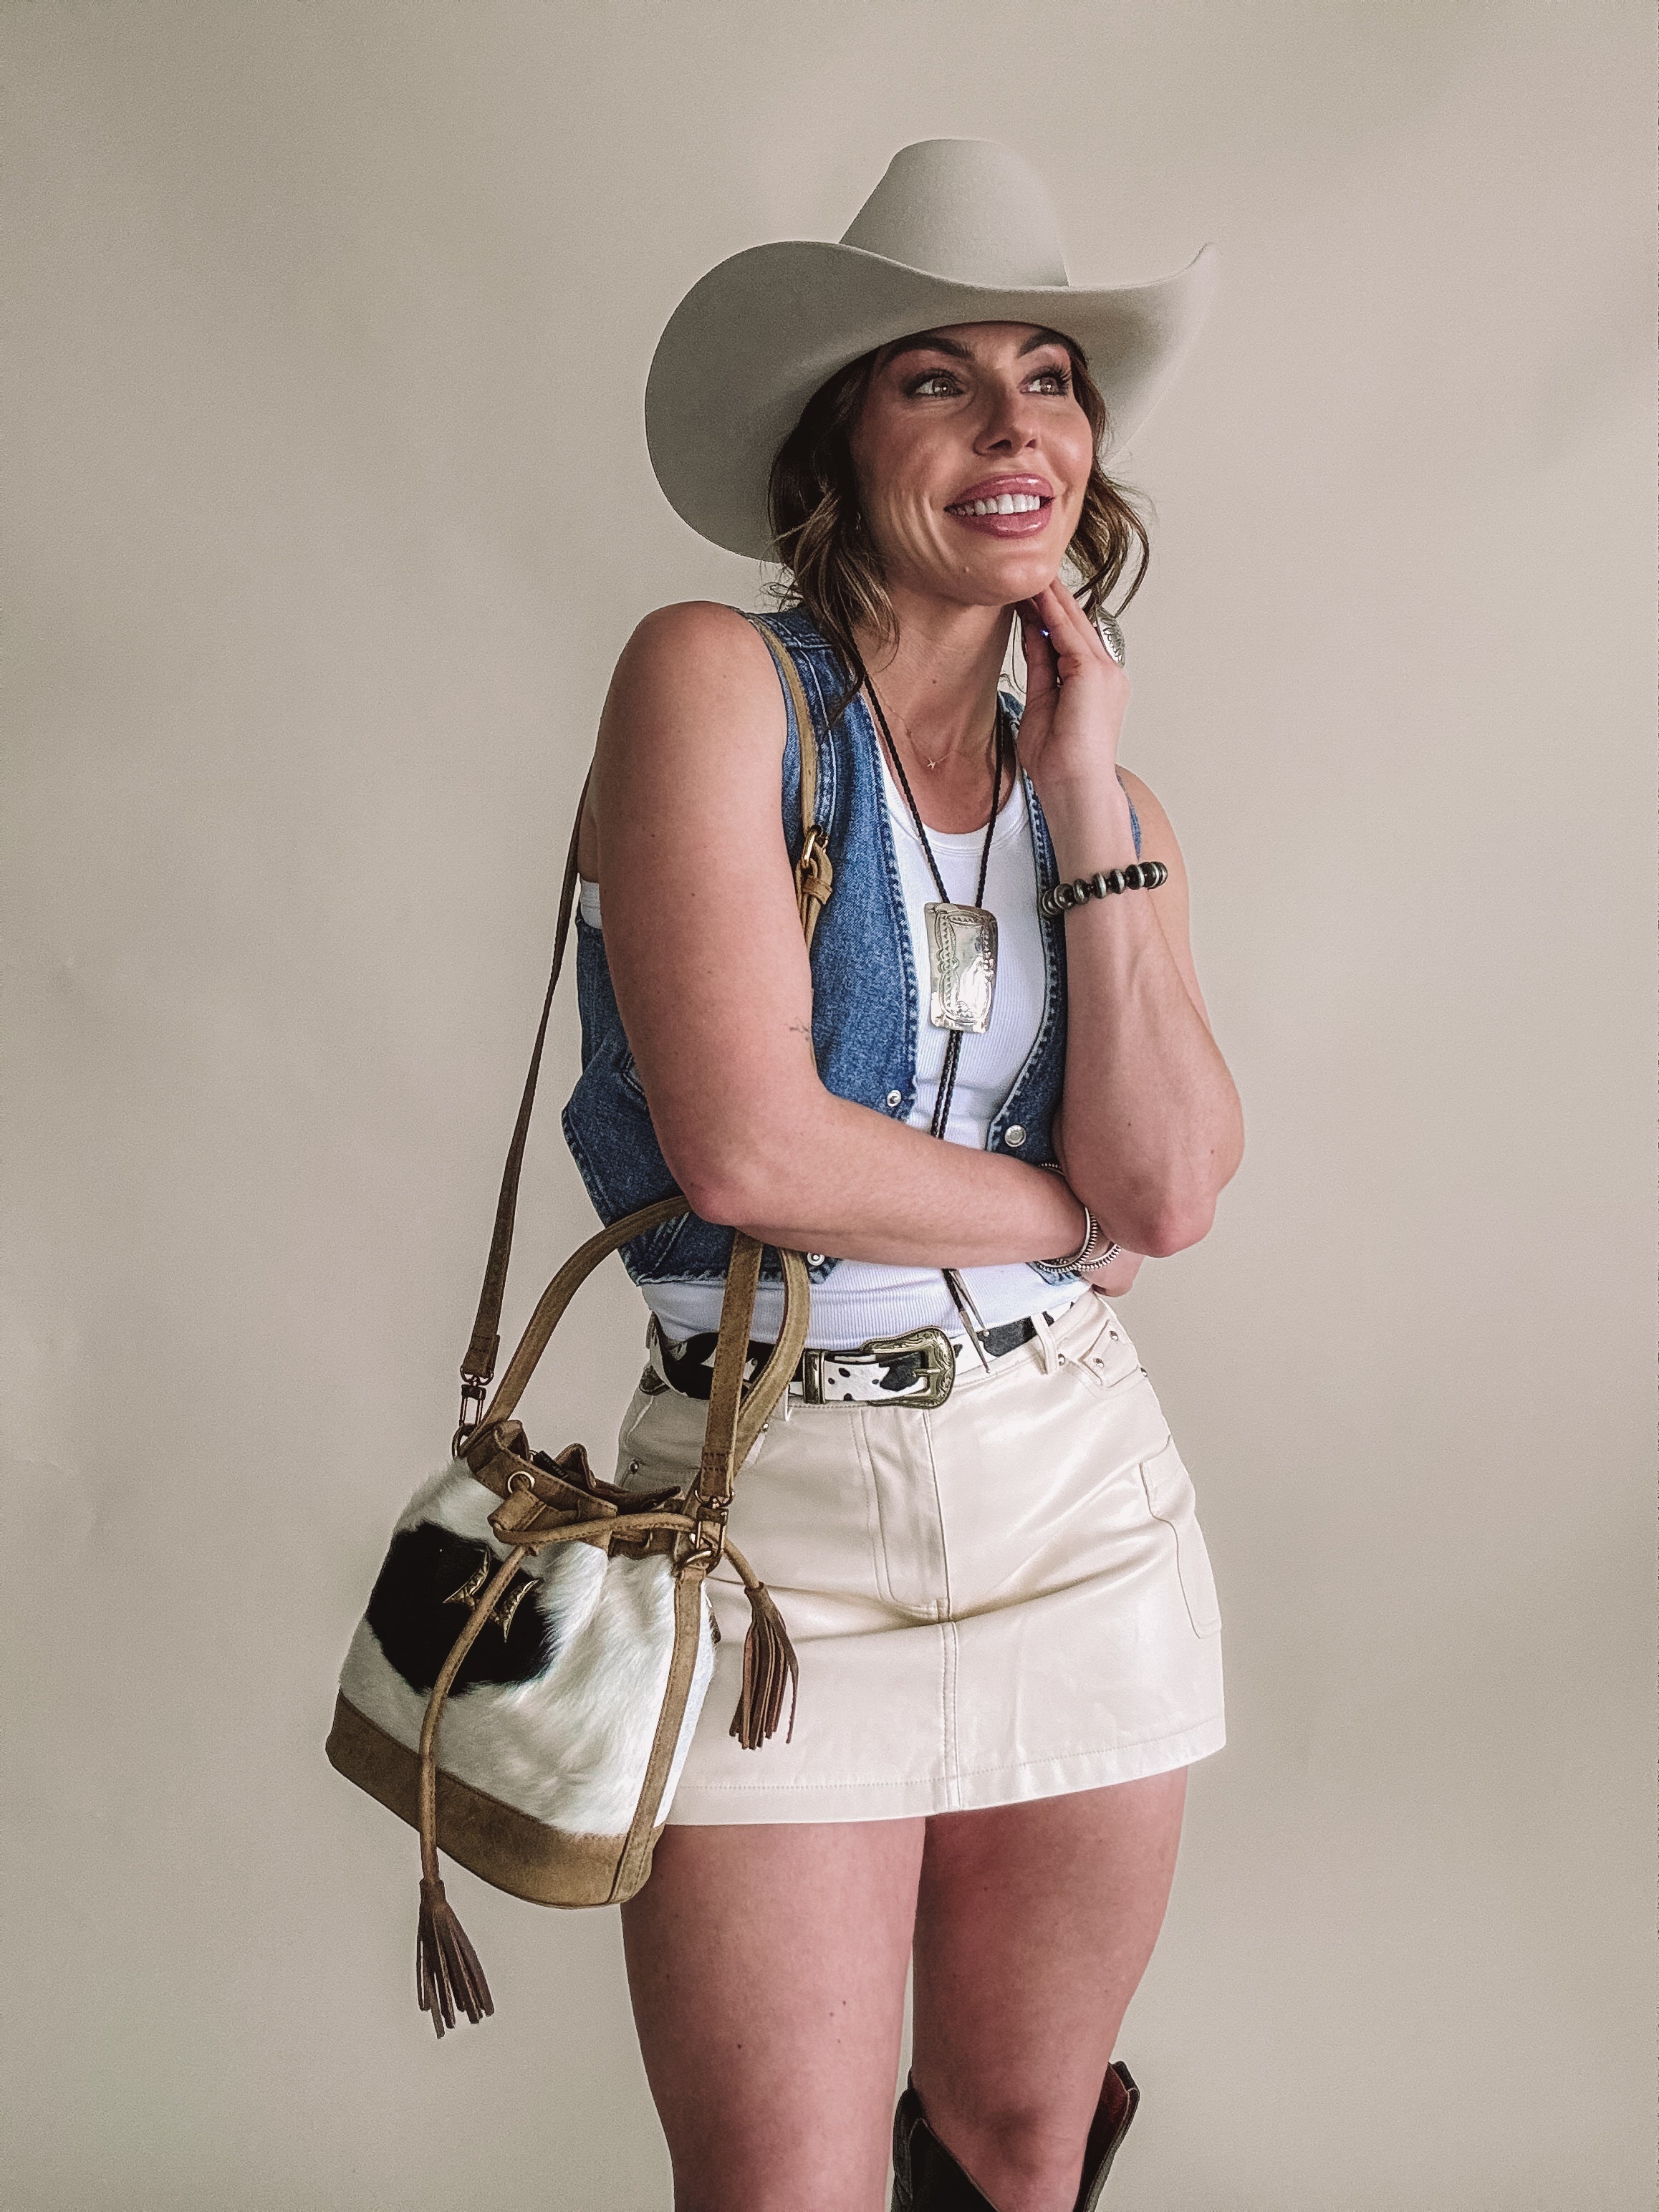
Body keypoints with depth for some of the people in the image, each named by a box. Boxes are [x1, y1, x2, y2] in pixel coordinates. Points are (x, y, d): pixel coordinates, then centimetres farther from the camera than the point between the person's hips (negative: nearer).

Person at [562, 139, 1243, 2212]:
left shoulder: (1107, 800, 8)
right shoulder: (715, 679, -8)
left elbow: (1170, 1185, -8)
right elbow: (747, 1143, -19)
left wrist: (1087, 793, -7)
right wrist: (1075, 1220, -5)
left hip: (1077, 1496, 5)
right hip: (772, 1513, -4)